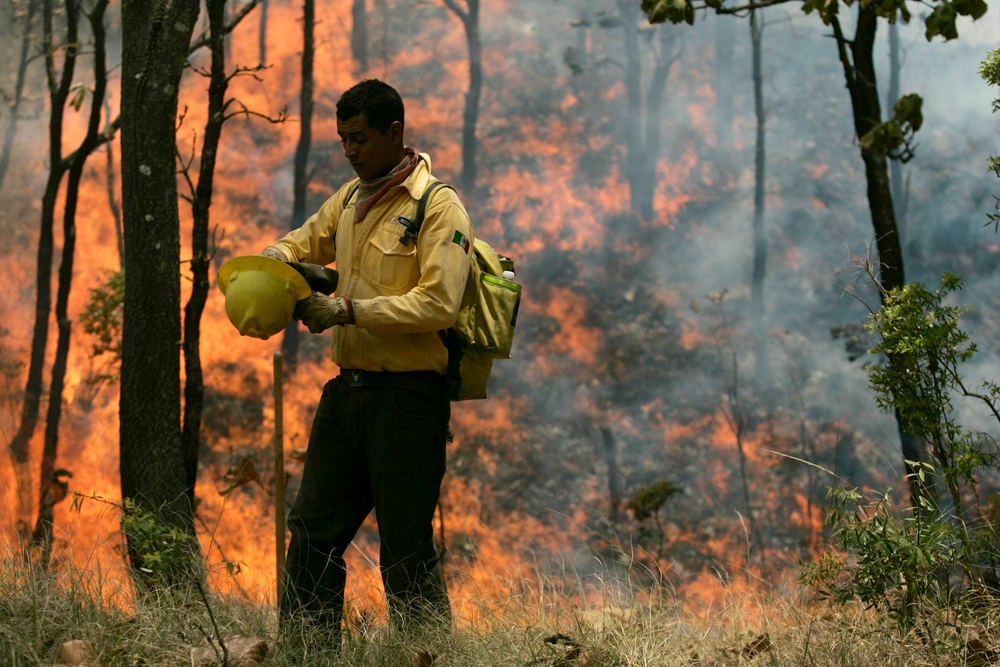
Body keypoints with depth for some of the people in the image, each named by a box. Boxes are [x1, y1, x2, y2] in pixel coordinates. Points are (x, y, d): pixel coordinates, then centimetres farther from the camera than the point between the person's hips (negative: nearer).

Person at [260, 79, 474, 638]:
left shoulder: (439, 207, -9)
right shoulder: (351, 198, 14)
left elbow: (438, 304, -19)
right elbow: (309, 239, 32)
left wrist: (348, 310, -20)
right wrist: (279, 258, 7)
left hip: (408, 399, -8)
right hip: (348, 390, 8)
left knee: (408, 552, -4)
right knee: (314, 530, 7)